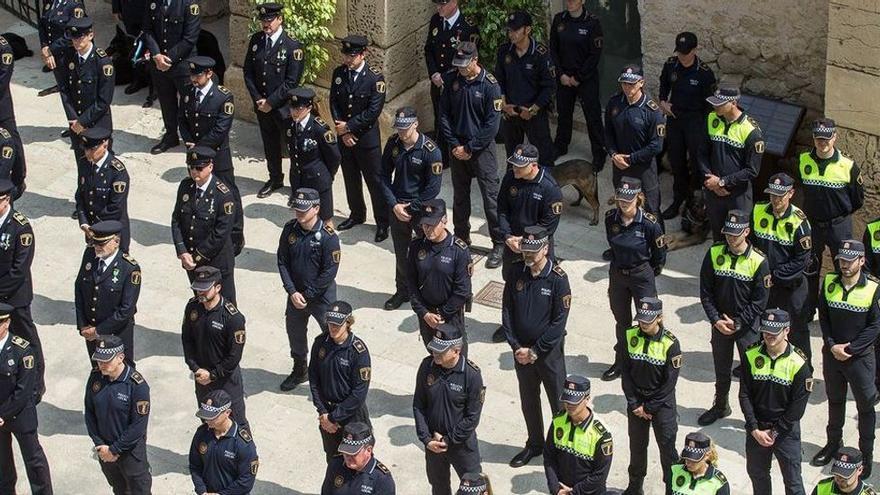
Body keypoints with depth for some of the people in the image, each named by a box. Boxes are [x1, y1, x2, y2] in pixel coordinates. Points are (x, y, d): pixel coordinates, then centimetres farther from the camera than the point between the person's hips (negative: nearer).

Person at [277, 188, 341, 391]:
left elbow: (330, 272, -19)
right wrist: (292, 292, -11)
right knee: (295, 331, 22)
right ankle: (300, 370, 44)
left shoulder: (328, 236, -21)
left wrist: (307, 295, -15)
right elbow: (282, 262, -2)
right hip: (295, 293, 6)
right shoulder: (290, 229, -7)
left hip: (322, 296, -5)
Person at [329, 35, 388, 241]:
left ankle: (383, 222, 13)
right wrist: (342, 130, -9)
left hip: (367, 137, -5)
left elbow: (373, 111, -18)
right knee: (351, 178, 18)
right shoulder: (339, 73, 0)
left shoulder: (375, 77, -15)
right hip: (344, 137, 5)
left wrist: (348, 127, -15)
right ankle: (357, 214, 36)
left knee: (375, 181, 2)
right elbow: (334, 104, 2)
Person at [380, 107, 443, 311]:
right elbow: (384, 176, 3)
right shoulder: (393, 144, -4)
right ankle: (403, 291, 32)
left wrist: (411, 209, -13)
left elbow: (433, 187, -16)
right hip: (396, 207, 4)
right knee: (401, 253, 16)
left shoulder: (430, 150, -18)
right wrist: (394, 205, -7)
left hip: (421, 208, -4)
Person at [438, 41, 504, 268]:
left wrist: (470, 149, -13)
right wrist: (454, 145, -5)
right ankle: (461, 238, 30)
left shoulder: (489, 85, -14)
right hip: (458, 148, 5)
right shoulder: (452, 80, -1)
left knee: (491, 197, -3)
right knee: (460, 196, 15)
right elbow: (444, 114, 4)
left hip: (482, 148, -5)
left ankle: (499, 244, 5)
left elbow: (492, 124, -15)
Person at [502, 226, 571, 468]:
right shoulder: (516, 276, -4)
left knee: (559, 403, 7)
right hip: (521, 352, 5)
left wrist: (535, 351, -17)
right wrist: (517, 347, -8)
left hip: (549, 352, -5)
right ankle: (534, 444, 36)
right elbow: (507, 314, 1)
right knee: (528, 401, 19)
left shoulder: (557, 279, -17)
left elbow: (558, 323, -17)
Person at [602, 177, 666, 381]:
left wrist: (650, 273, 5)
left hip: (642, 275, -4)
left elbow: (660, 254, -6)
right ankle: (621, 361, 34)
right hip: (617, 274, 4)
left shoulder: (649, 223, -21)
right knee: (622, 321, 18)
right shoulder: (611, 218, -10)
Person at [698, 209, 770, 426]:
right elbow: (705, 292, -2)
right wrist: (716, 320, -11)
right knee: (721, 369, 19)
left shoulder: (758, 261, -15)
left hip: (747, 326, -3)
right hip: (719, 324, 3)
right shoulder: (714, 254, -6)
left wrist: (737, 323, -14)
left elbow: (759, 301, -12)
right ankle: (720, 406, 38)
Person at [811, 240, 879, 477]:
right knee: (835, 401, 21)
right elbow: (823, 317, 3)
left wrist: (849, 349, -17)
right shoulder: (829, 282, -3)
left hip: (860, 357, -4)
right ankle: (833, 442, 39)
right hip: (832, 354, 4)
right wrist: (832, 345, -10)